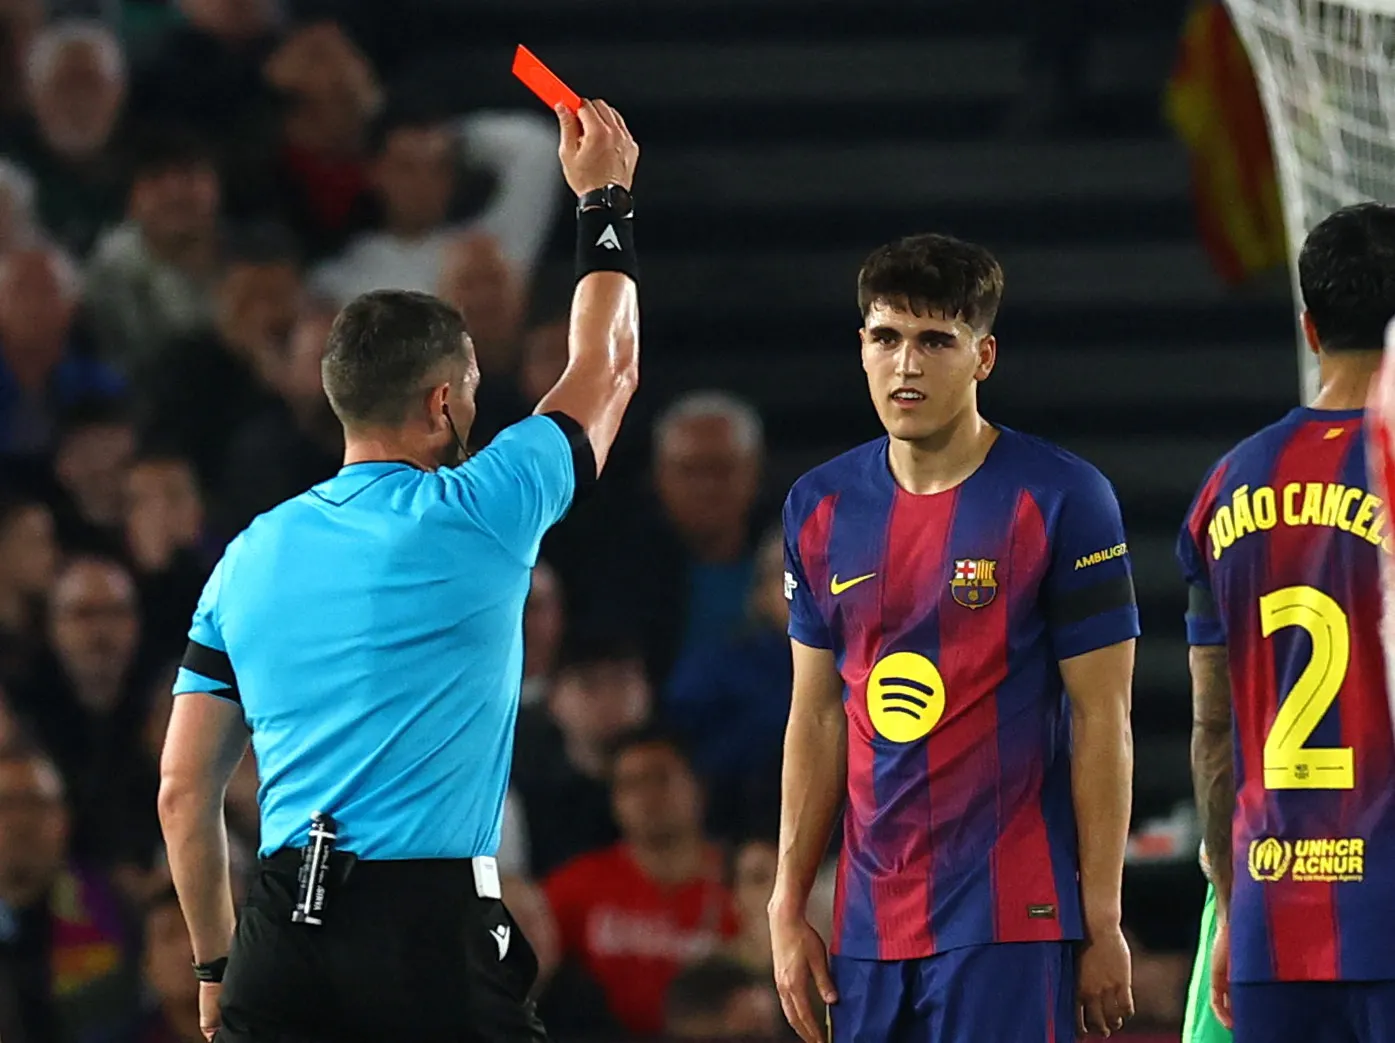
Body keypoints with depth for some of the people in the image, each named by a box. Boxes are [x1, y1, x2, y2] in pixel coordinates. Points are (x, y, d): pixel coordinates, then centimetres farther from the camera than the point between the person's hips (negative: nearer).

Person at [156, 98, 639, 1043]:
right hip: (435, 934, -4)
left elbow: (183, 791, 11)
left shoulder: (251, 557, 10)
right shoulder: (479, 516, -1)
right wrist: (605, 199, 30)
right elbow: (608, 370, 17)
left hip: (280, 940, 4)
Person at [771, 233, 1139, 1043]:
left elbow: (1102, 719, -5)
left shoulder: (1059, 499, -5)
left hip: (1011, 922, -5)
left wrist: (1103, 925, -7)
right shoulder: (822, 507, 10)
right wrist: (789, 907, 10)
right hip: (869, 928, 5)